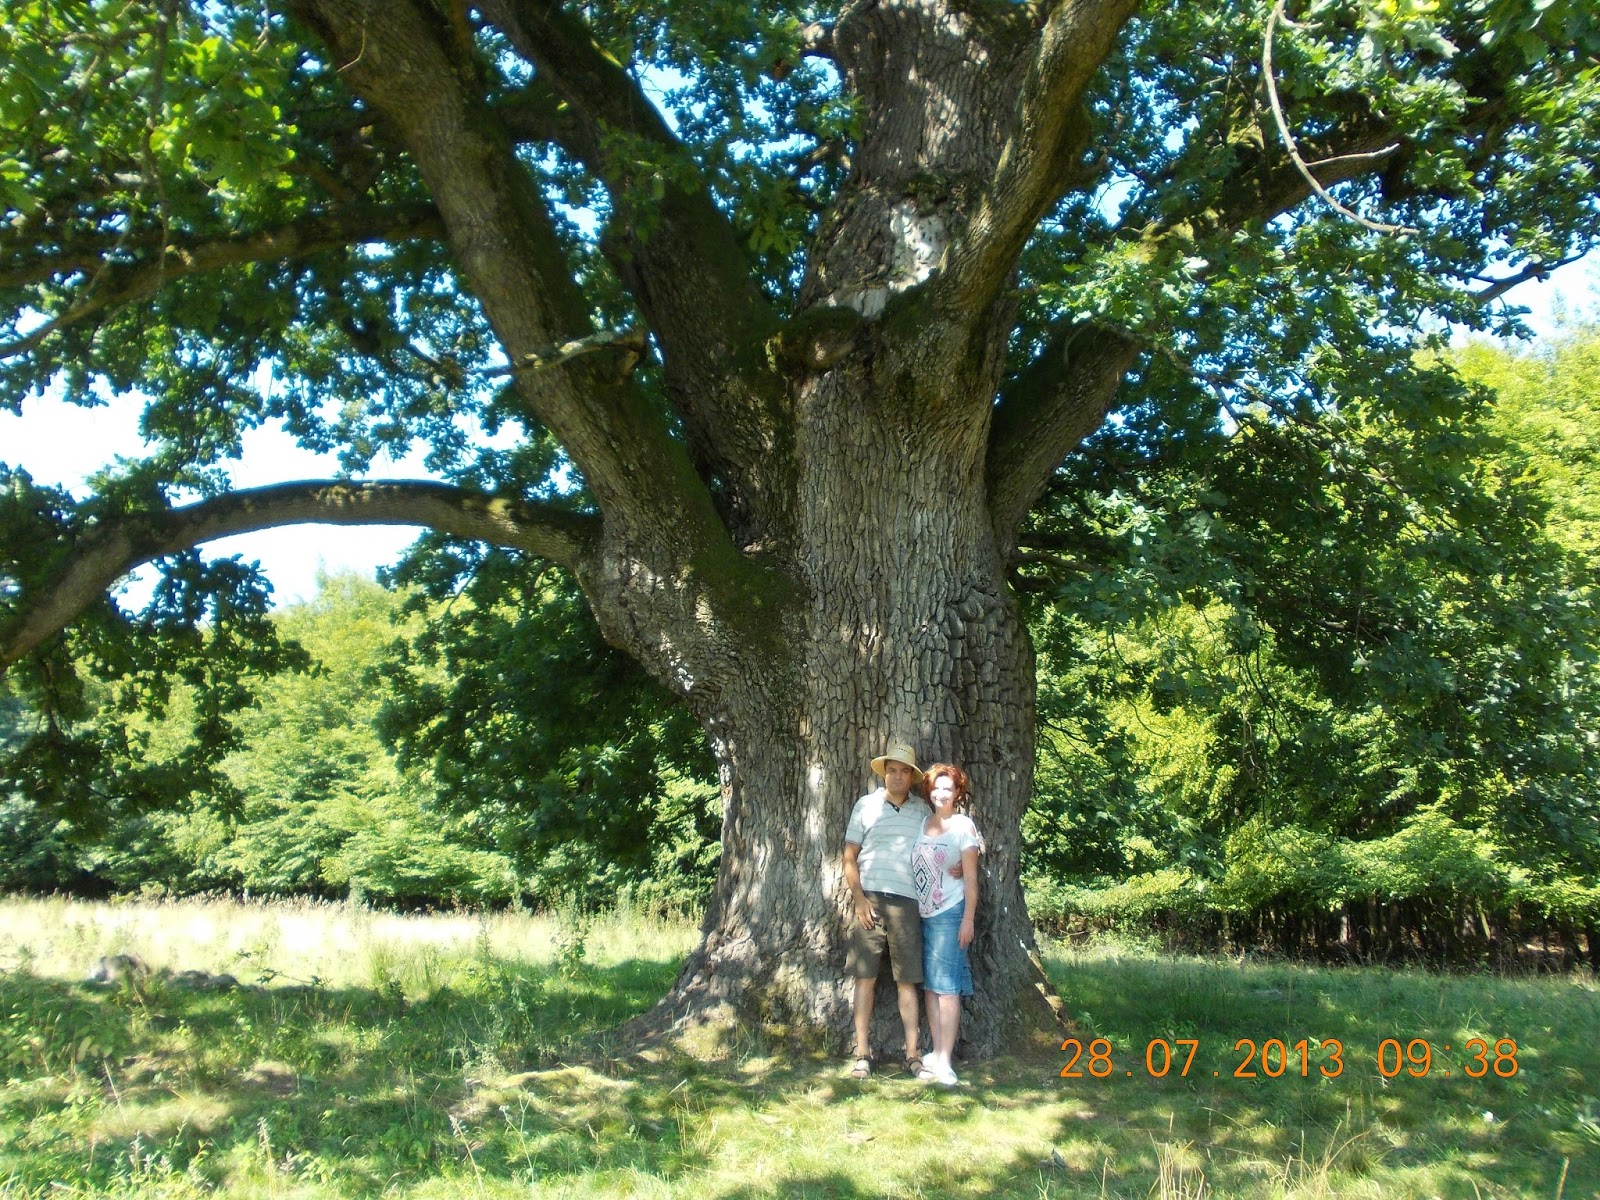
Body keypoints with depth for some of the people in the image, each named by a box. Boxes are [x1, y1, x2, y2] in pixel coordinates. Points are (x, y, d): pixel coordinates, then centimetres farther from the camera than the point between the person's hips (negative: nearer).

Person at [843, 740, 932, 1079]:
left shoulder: (922, 811, 9)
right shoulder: (866, 805, 5)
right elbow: (850, 856, 4)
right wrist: (859, 897, -5)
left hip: (907, 902, 1)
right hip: (870, 900, -1)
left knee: (907, 980, 3)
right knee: (865, 977, 0)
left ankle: (913, 1053, 8)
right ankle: (862, 1054, 6)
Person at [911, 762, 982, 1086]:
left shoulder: (963, 826, -4)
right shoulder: (922, 822, 10)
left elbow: (971, 877, -5)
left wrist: (968, 919, -10)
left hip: (949, 913, -5)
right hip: (921, 913, 6)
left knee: (946, 986, -5)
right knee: (929, 986, 9)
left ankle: (943, 1060, -3)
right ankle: (936, 1054, 16)